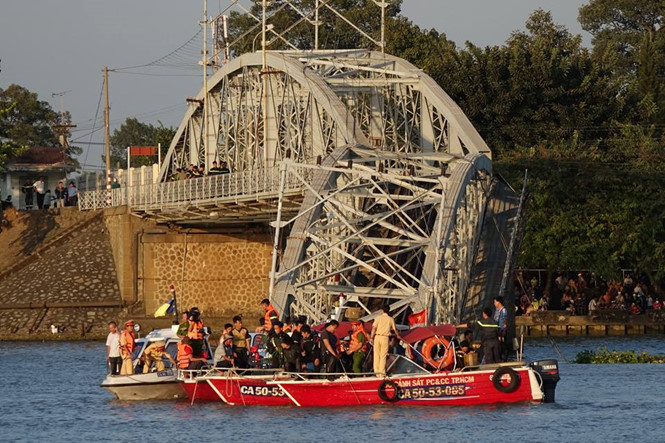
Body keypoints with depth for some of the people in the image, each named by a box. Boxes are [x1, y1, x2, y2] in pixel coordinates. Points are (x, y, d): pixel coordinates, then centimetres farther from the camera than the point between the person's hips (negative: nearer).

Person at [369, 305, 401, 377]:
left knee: (376, 355, 7)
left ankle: (376, 371, 6)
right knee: (383, 356, 1)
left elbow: (374, 328, -4)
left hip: (377, 336, 0)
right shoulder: (390, 319, 7)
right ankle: (382, 372, -2)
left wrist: (371, 337, -4)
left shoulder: (378, 318, 3)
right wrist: (398, 336, 32)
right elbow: (395, 329, 15)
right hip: (385, 337, 0)